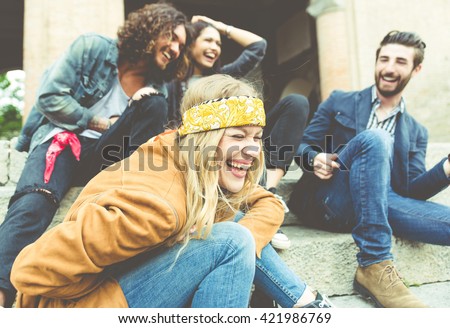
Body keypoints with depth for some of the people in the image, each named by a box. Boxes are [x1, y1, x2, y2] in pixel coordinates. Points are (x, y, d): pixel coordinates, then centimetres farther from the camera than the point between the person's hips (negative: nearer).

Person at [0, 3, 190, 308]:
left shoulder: (156, 87, 10)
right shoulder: (94, 48, 1)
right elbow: (49, 97, -6)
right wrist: (99, 123, -8)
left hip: (103, 157, 3)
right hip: (61, 138, -2)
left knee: (154, 104, -20)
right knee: (33, 203, -36)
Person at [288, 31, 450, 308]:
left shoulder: (416, 132, 18)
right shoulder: (339, 102, 13)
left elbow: (411, 190, 5)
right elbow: (303, 147, 9)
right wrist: (315, 159, -16)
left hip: (380, 204, 2)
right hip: (327, 199, -1)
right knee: (374, 139, -32)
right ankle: (375, 265, -33)